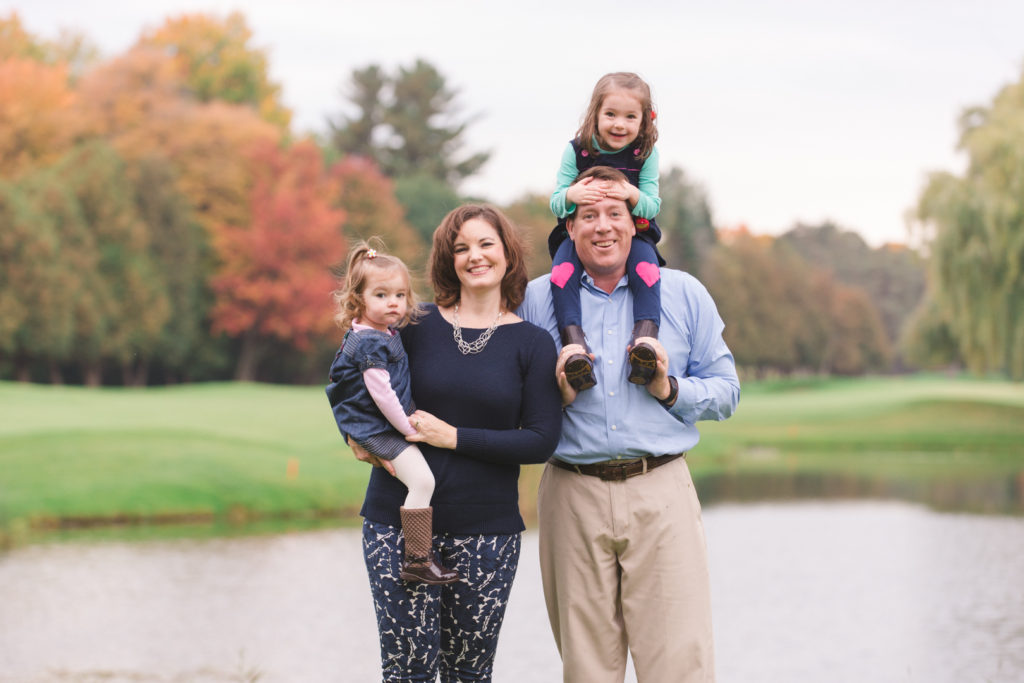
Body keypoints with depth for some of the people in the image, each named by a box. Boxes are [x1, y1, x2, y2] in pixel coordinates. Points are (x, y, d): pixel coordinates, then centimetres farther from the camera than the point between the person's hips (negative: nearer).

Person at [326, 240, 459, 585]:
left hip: (393, 424, 11)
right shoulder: (369, 343, -22)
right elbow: (381, 393, -24)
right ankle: (417, 560, -22)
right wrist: (408, 428, -18)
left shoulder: (387, 332, 6)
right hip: (375, 429, -11)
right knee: (422, 480, -22)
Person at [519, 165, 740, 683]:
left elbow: (725, 390, 11)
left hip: (660, 490, 0)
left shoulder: (684, 294, 9)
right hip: (573, 496, 1)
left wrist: (670, 390, -7)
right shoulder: (537, 300, 8)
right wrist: (559, 393, -8)